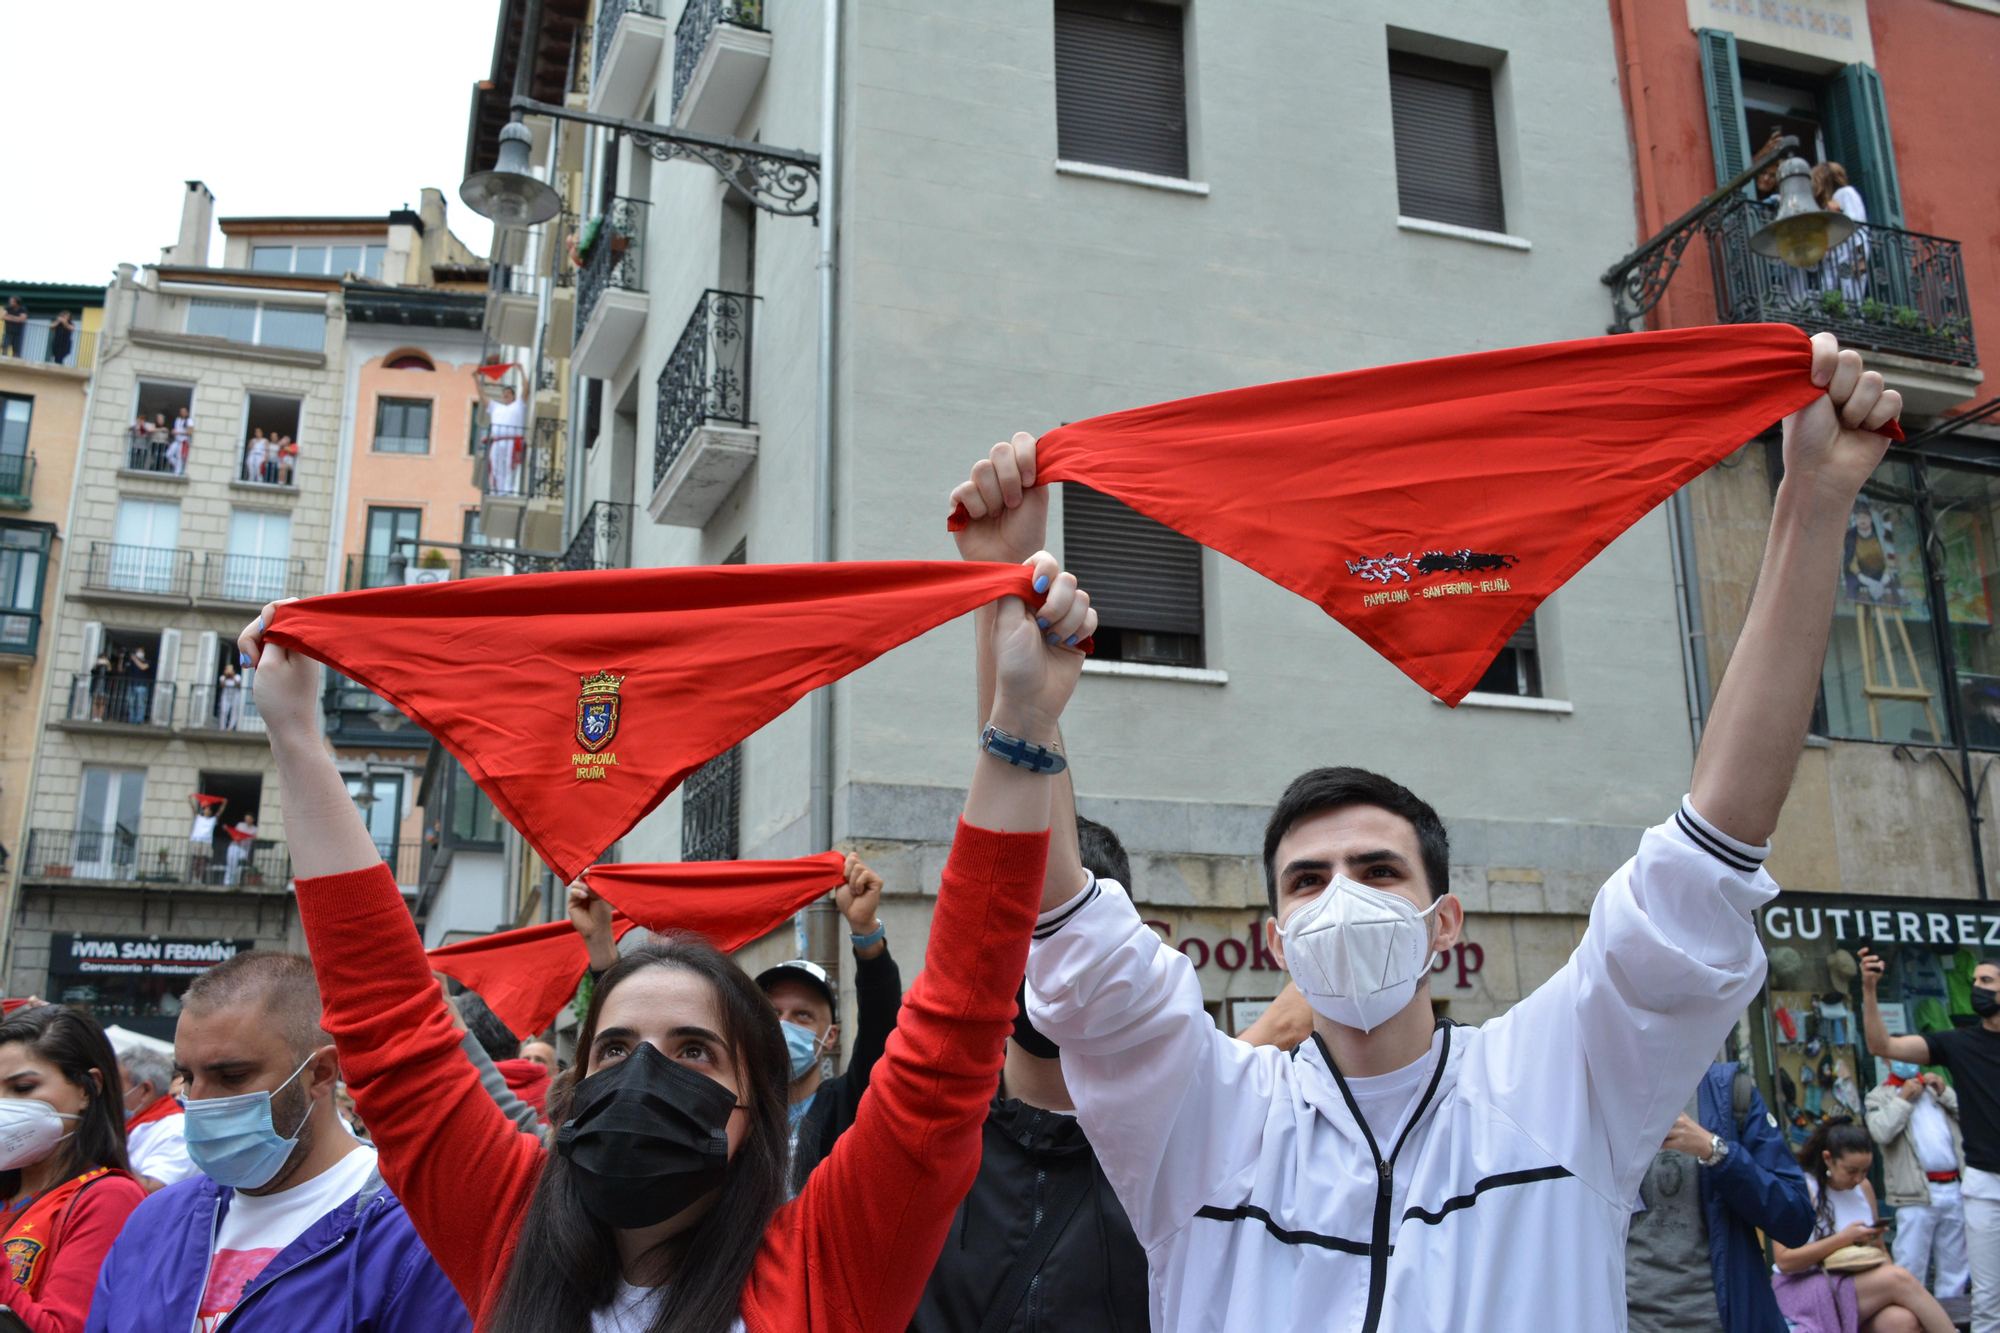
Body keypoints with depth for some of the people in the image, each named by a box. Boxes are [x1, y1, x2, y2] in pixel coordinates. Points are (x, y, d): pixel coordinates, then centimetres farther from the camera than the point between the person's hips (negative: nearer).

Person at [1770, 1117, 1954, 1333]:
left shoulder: (1864, 1187, 13)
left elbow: (1879, 1250, 22)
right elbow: (1784, 1261, -16)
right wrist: (1843, 1239, -17)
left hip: (1861, 1286, 6)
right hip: (1806, 1291, -6)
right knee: (1898, 1278, -27)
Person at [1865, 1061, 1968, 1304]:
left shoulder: (1935, 1087, 20)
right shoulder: (1879, 1095, 5)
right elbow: (1881, 1132, -14)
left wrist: (1945, 1092, 0)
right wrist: (1903, 1098, -8)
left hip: (1954, 1189, 5)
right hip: (1918, 1194, -5)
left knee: (1956, 1268, 11)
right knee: (1911, 1270, -6)